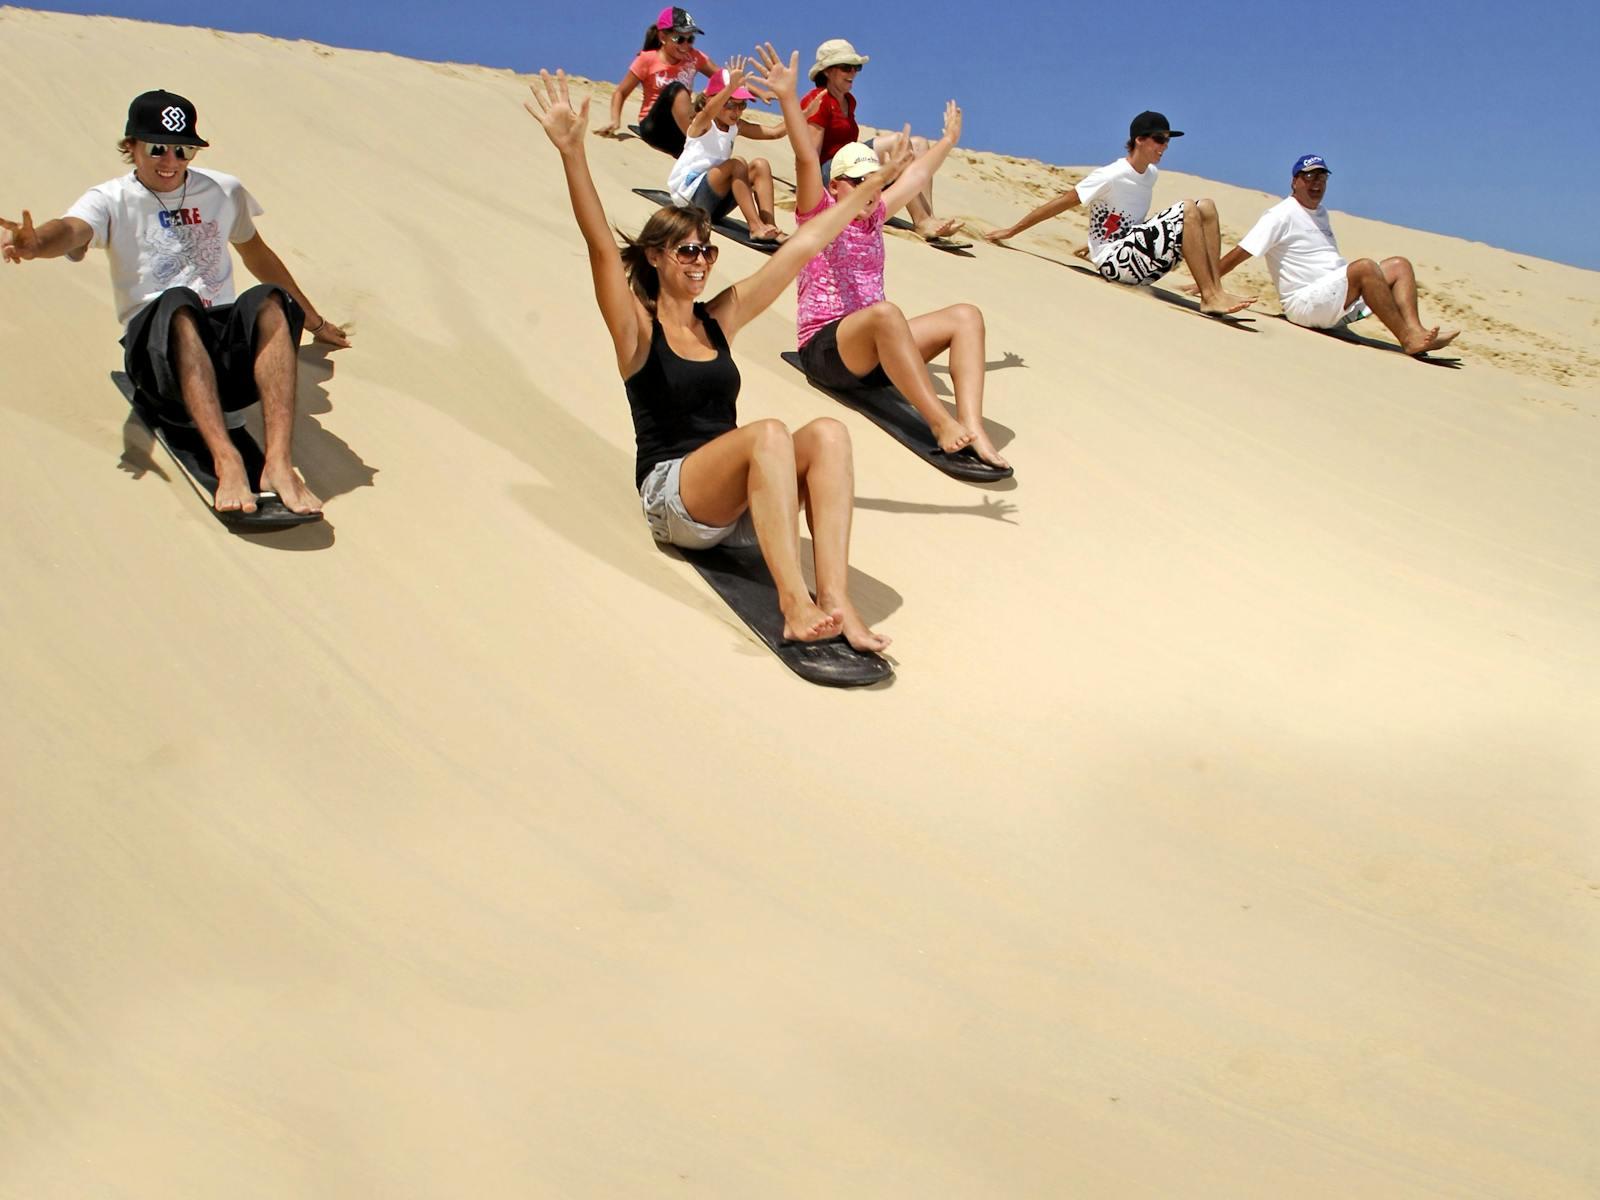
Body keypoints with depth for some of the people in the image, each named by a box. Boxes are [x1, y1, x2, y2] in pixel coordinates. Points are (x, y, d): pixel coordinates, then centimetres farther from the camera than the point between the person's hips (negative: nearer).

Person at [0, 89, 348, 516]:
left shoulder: (224, 191, 17)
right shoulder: (111, 200, 6)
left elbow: (257, 255, 33)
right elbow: (71, 230, -16)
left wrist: (313, 321, 41)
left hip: (231, 343, 3)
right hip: (156, 346, -2)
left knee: (270, 300, -31)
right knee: (177, 304, -38)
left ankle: (279, 462, -46)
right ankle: (226, 461, -54)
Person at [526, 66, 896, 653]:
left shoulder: (719, 317, 14)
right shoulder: (638, 330, 1)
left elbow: (801, 247, 15)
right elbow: (602, 246, -16)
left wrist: (869, 188, 18)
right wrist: (572, 152, -28)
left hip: (736, 504, 5)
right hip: (670, 496, -5)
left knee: (827, 434, -22)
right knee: (768, 433, -32)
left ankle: (835, 599, -34)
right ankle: (795, 605, -39)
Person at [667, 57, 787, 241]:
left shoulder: (736, 126, 10)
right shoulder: (702, 123, -10)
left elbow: (775, 132, 4)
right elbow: (708, 112, -36)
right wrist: (731, 87, -55)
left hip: (715, 203, 7)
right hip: (688, 191, -7)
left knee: (760, 165, -9)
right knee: (737, 164, -26)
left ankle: (770, 227, -21)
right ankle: (755, 226, -31)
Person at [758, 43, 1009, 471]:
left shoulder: (873, 218, 20)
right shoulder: (818, 214, 3)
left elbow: (917, 175, 33)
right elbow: (806, 159, -13)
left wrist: (949, 139, 44)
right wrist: (787, 97, -26)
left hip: (875, 349, 7)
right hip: (824, 347, -7)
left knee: (966, 316, -12)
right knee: (885, 312, -38)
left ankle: (972, 429, -32)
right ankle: (941, 424, -37)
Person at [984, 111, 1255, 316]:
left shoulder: (1152, 174, 11)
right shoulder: (1112, 176, -13)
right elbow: (1061, 202, -10)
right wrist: (1012, 231, -8)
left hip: (1139, 263, 8)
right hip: (1113, 262, -8)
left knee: (1206, 208, -4)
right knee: (1187, 210, -22)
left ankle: (1215, 289, -12)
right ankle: (1210, 296, -22)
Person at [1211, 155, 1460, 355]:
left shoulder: (1320, 212, 22)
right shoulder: (1282, 215, -4)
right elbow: (1239, 254, -10)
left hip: (1341, 300, 9)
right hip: (1305, 304, -9)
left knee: (1400, 265, -2)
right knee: (1365, 267, -30)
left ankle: (1414, 329, -24)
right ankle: (1408, 339, -31)